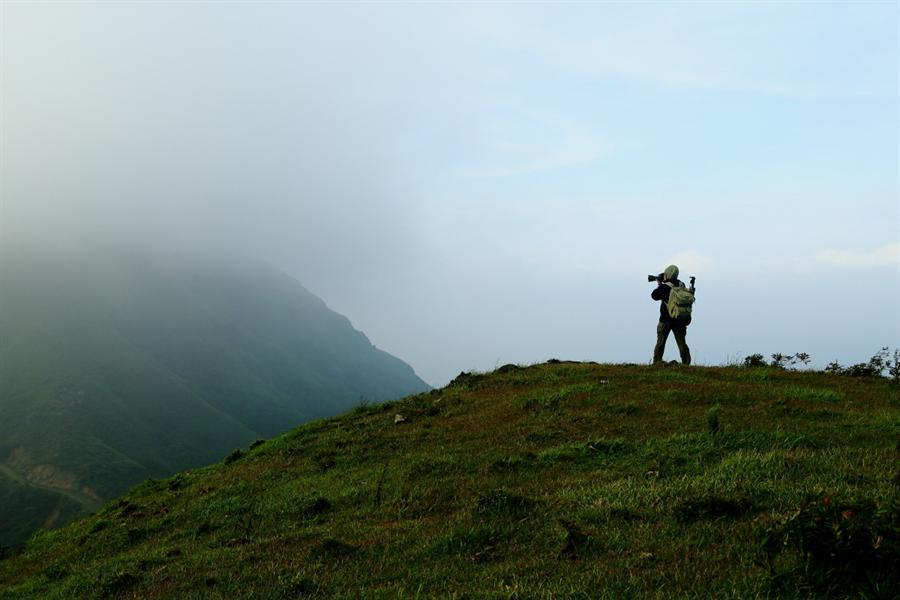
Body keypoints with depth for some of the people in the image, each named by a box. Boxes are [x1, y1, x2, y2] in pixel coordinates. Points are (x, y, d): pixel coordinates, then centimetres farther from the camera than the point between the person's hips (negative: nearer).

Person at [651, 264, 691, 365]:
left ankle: (656, 363, 7)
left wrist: (659, 284, 13)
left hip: (666, 320, -4)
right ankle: (686, 363, 6)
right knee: (682, 343, 9)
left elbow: (654, 295, 0)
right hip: (680, 321, 4)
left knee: (660, 342, 6)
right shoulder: (681, 285, 2)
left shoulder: (664, 287, -13)